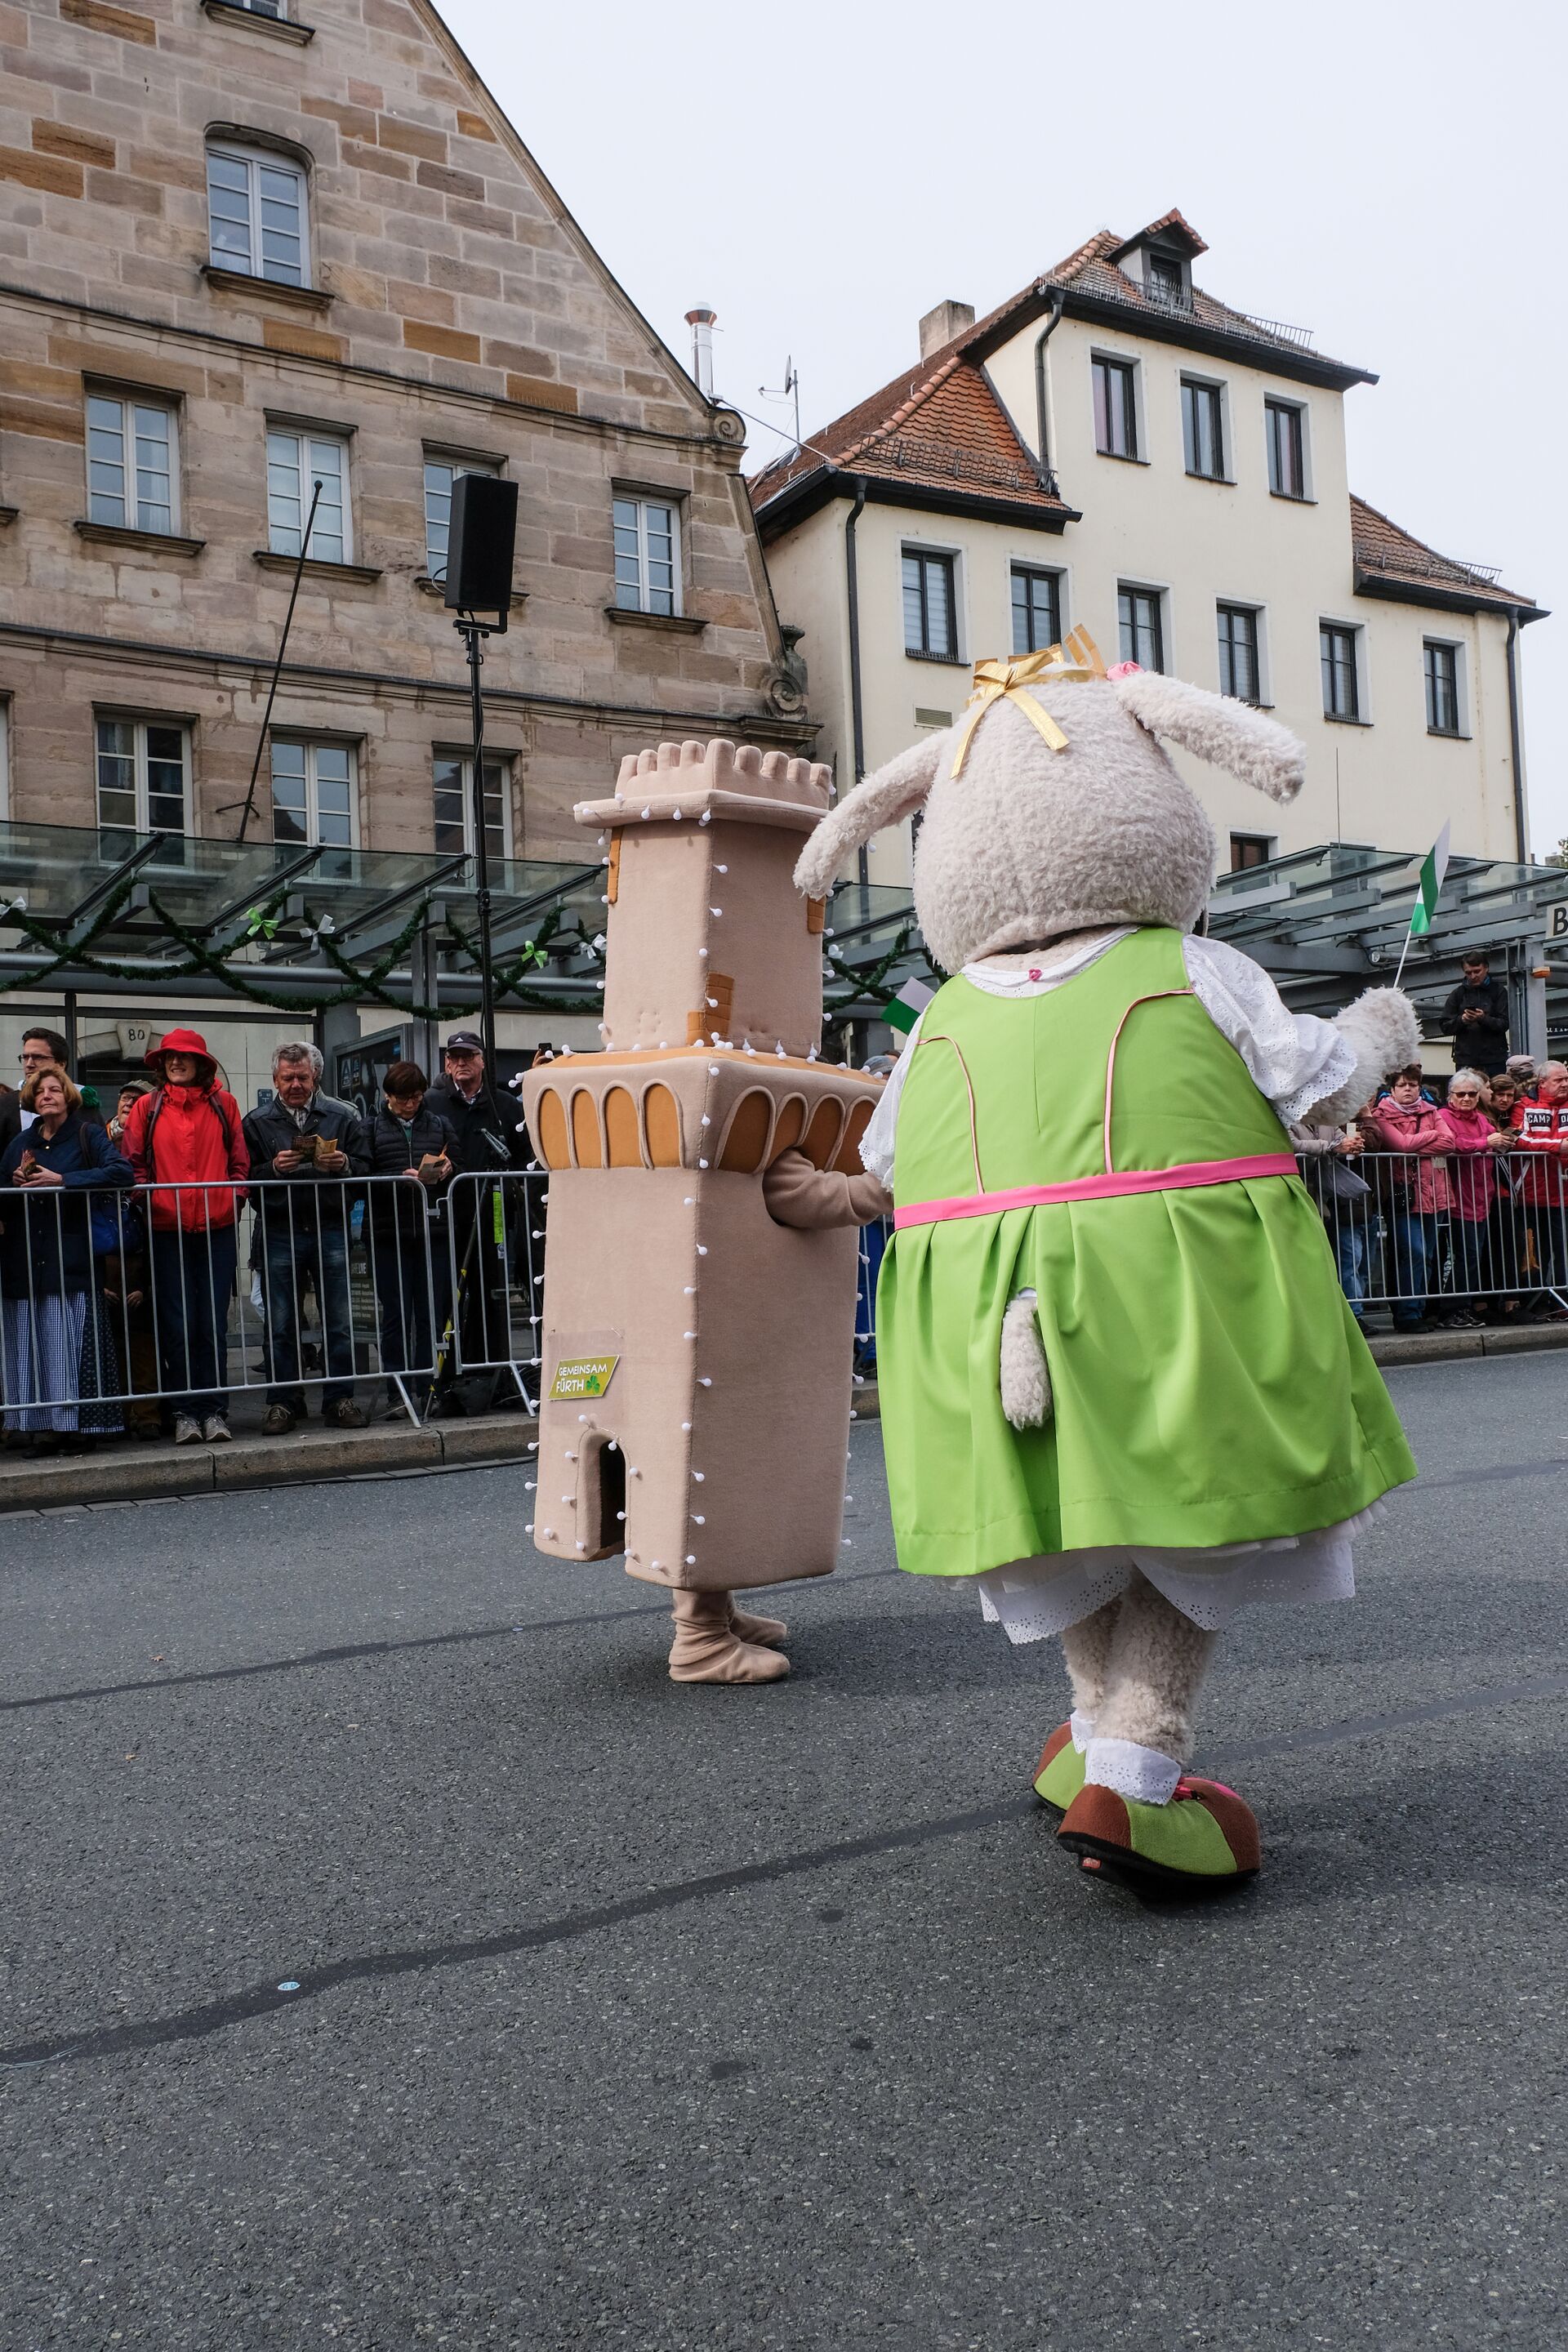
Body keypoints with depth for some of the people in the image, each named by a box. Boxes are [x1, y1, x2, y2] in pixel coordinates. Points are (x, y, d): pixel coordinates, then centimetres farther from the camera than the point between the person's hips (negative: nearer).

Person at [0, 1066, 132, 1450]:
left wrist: (62, 1181, -16)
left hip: (71, 1256, -4)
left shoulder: (88, 1135, 3)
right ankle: (43, 1423, 5)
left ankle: (77, 1419, -2)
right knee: (32, 1343, 1)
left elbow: (120, 1172, -14)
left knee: (71, 1341, -7)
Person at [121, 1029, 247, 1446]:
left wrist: (235, 1202, 2)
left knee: (213, 1323, 2)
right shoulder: (146, 1107, 7)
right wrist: (148, 1200, -5)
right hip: (166, 1230, 0)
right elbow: (133, 1162, 8)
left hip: (217, 1228, 0)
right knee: (176, 1325, 1)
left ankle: (214, 1410, 9)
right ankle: (185, 1411, 9)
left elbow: (240, 1160, 10)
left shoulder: (223, 1103, 8)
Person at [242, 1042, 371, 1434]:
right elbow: (246, 1176, 2)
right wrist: (274, 1168, -15)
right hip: (279, 1234, 0)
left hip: (331, 1229, 0)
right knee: (280, 1324, 4)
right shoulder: (257, 1122, 8)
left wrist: (344, 1164, -16)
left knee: (339, 1322, 2)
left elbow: (367, 1167, 4)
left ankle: (339, 1399, 10)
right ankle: (283, 1402, 13)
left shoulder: (344, 1116, 8)